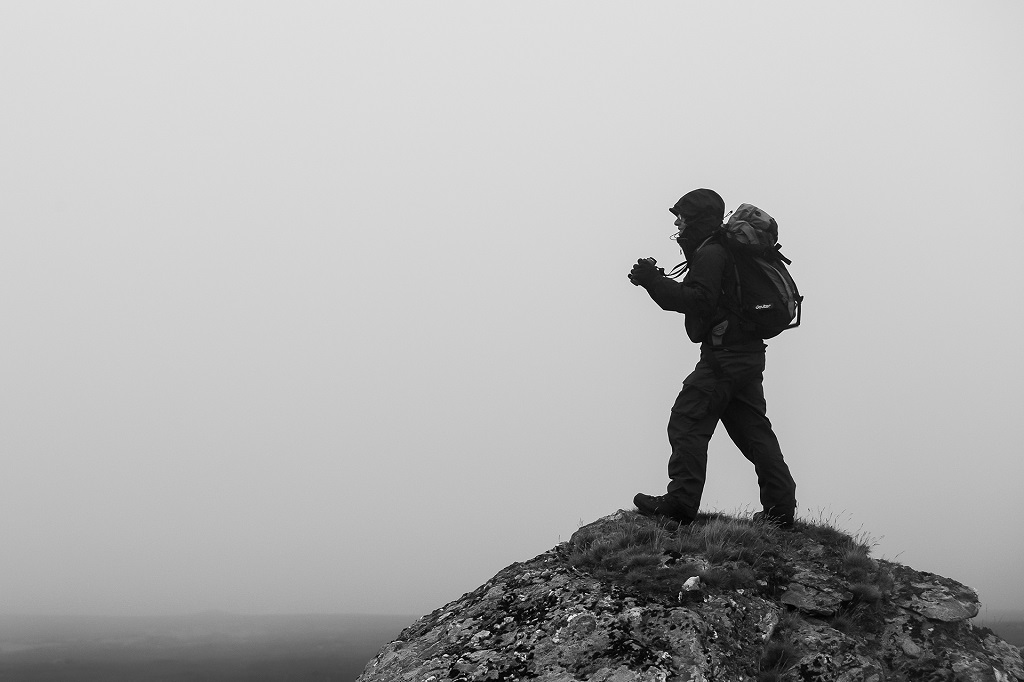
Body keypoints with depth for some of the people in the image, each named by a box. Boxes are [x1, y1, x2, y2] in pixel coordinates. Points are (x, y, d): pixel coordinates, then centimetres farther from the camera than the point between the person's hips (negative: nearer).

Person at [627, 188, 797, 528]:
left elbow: (700, 301, -20)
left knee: (688, 422, -8)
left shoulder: (711, 252, -9)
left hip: (723, 355, -10)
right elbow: (691, 298, 26)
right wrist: (655, 281, 18)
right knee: (753, 430, 11)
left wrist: (654, 281, -18)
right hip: (748, 356, 10)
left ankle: (681, 500, -10)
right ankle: (780, 507, 10)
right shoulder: (720, 250, 23)